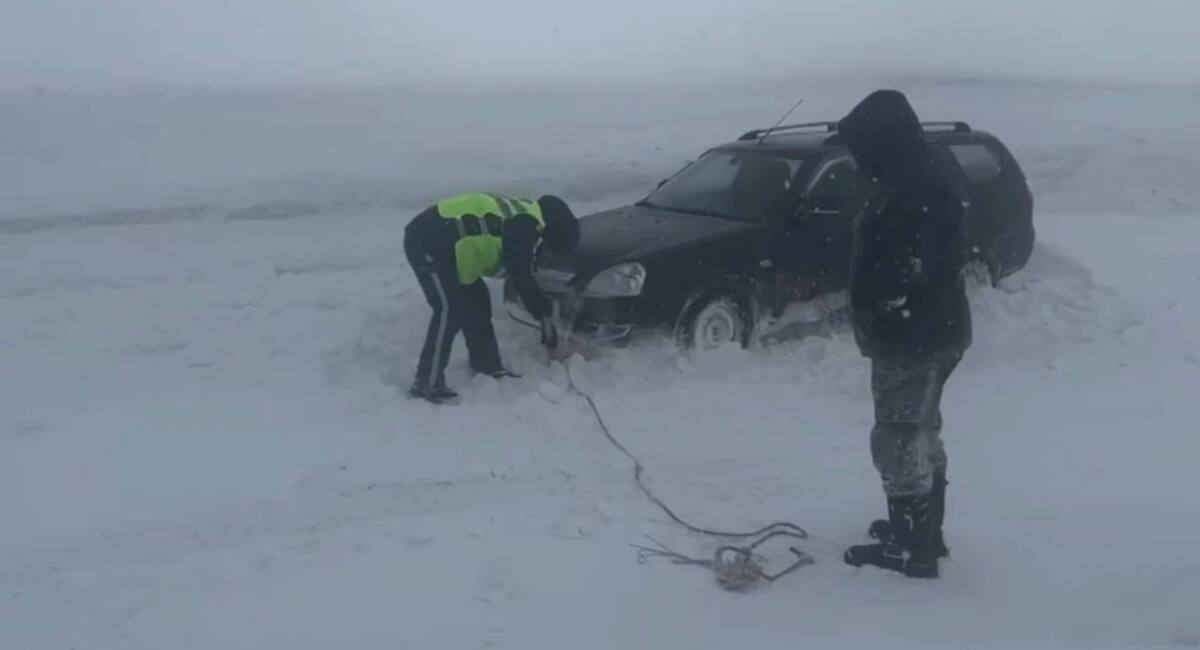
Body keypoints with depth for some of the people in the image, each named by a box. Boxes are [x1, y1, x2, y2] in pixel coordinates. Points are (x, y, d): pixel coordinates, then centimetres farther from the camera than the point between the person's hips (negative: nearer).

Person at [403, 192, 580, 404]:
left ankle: (488, 367, 23)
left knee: (475, 303, 13)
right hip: (427, 241, -11)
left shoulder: (521, 217, 17)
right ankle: (427, 384, -11)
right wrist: (545, 315, -8)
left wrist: (543, 311, 27)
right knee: (450, 310, -15)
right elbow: (520, 276, -17)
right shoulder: (524, 226, -16)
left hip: (438, 241, 11)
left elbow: (520, 273, 25)